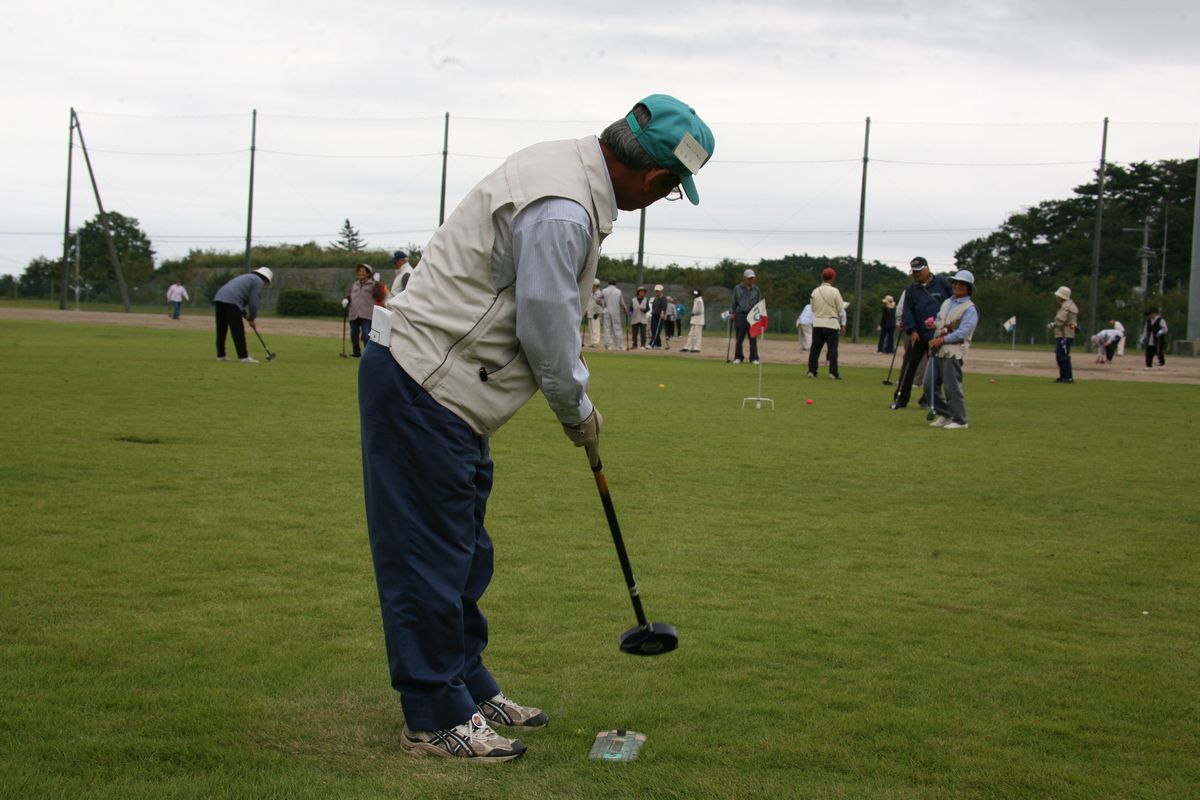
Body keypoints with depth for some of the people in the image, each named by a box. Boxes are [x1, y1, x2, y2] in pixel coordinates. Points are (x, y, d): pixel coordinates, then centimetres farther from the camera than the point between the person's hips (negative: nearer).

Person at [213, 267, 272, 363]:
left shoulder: (246, 278, 32)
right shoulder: (258, 281, 6)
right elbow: (253, 302, -2)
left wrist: (246, 316, 25)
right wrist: (252, 319, 8)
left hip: (219, 297, 9)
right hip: (231, 301, -9)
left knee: (221, 329, 13)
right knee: (238, 330, -6)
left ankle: (220, 355, 17)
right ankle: (243, 356, -6)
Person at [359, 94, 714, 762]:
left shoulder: (571, 166, 7)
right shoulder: (561, 214, -26)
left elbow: (553, 312, 17)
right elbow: (547, 334, -18)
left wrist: (578, 396, 16)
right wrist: (579, 413, -1)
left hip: (447, 393, 11)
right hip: (422, 391, -11)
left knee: (464, 553, 18)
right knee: (430, 557, -2)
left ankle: (470, 688, 29)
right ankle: (436, 719, 7)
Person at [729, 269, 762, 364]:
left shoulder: (756, 290, 9)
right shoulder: (737, 288, 6)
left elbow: (759, 303, 12)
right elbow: (733, 302, 10)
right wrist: (731, 312, 1)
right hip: (740, 315, -1)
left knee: (753, 338, -2)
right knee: (739, 338, 1)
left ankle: (754, 358, 3)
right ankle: (738, 357, 11)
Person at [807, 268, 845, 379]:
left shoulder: (815, 291, 2)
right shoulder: (834, 291, -9)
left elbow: (813, 308, 10)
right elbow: (841, 309, -5)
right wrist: (843, 324, 4)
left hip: (817, 324, 4)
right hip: (831, 324, -4)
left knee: (815, 348, 9)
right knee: (832, 349, -1)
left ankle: (812, 371, 8)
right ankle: (833, 372, -5)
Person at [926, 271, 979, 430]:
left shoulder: (970, 309, -5)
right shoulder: (946, 303, 20)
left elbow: (962, 332, -13)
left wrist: (942, 340, -17)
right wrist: (933, 324, 3)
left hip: (953, 352, -8)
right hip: (937, 350, 8)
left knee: (952, 387, -9)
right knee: (930, 385, 6)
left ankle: (959, 420, 0)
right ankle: (945, 415, 18)